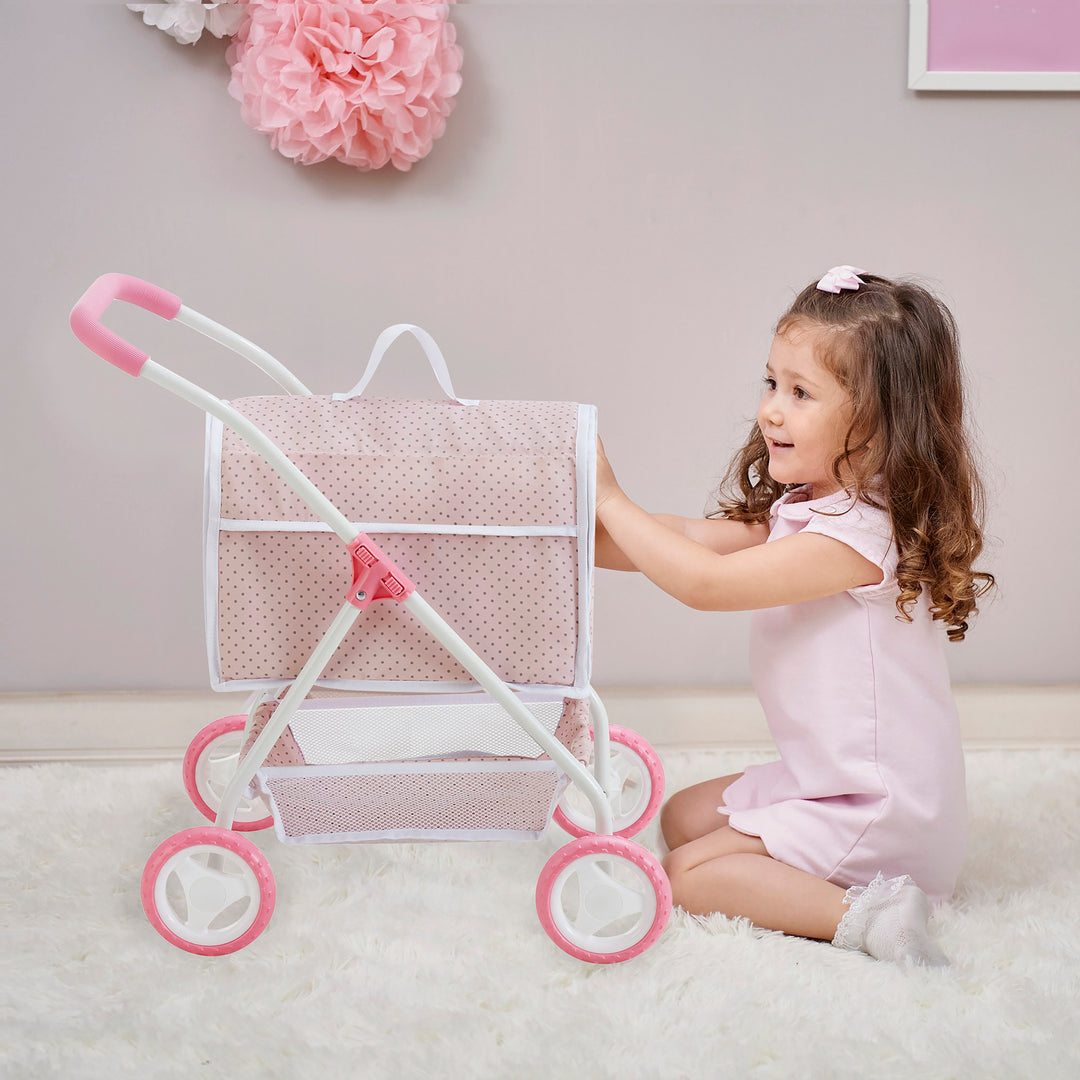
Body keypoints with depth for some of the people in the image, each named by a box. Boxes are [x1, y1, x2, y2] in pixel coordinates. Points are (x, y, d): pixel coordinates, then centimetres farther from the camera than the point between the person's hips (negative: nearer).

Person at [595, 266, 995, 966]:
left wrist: (612, 501, -19)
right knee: (682, 816, 19)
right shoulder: (796, 509, 5)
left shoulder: (860, 533, -27)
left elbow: (707, 582, -28)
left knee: (687, 873, -10)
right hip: (827, 779, 10)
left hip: (884, 813, -10)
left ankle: (862, 915, -14)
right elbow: (693, 540, 5)